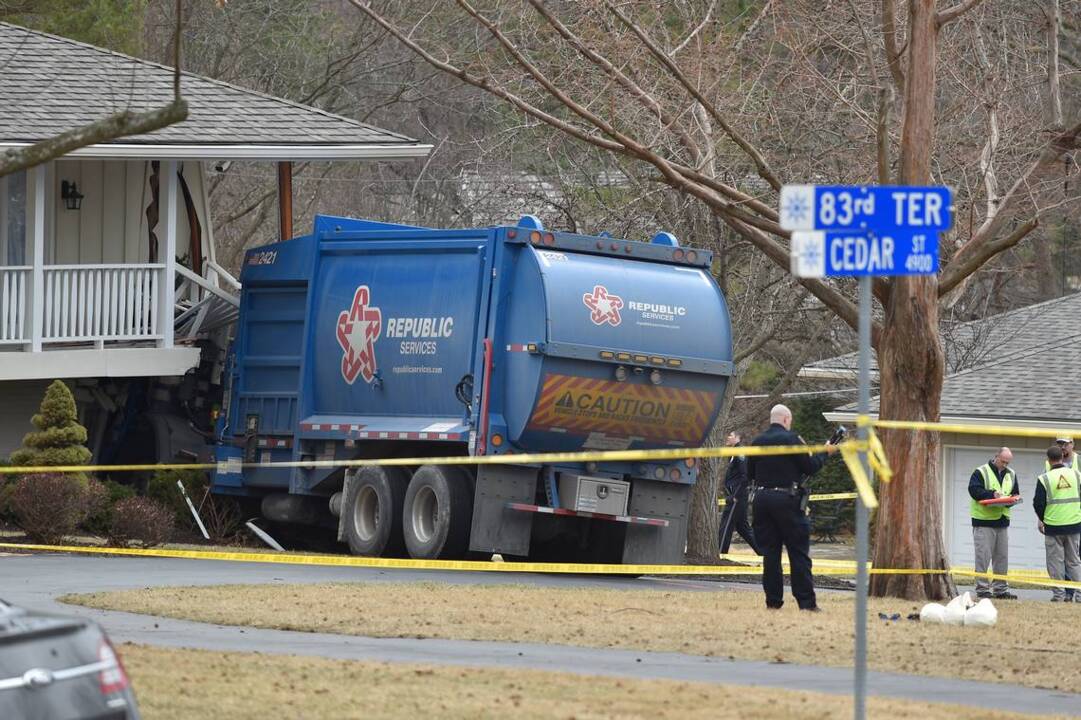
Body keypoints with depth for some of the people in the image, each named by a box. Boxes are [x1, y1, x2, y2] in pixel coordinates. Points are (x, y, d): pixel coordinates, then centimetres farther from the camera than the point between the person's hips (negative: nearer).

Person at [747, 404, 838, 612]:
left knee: (769, 553, 7)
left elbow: (750, 474, 13)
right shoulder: (791, 439, -8)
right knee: (798, 552, 0)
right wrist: (825, 453, 10)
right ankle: (806, 601, -2)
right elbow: (810, 467, -6)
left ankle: (773, 600, 5)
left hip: (762, 499, 5)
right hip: (786, 499, -4)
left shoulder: (757, 442, 7)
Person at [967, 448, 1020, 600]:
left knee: (1002, 557, 9)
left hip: (1002, 520, 6)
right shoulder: (981, 472, -5)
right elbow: (974, 490, -16)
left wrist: (1013, 498, -6)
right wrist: (992, 494, -25)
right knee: (983, 556, -6)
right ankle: (982, 588, -2)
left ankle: (1000, 588, 15)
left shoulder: (1011, 475, 14)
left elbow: (1016, 494, 18)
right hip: (983, 520, -6)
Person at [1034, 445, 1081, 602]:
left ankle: (1059, 593, 4)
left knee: (1056, 561, 5)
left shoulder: (1044, 479, -9)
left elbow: (1038, 503, -5)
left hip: (1053, 526, -3)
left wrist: (1042, 519, 13)